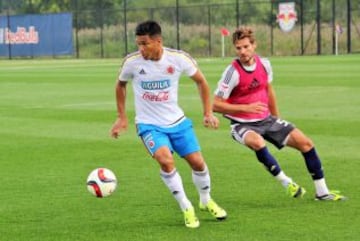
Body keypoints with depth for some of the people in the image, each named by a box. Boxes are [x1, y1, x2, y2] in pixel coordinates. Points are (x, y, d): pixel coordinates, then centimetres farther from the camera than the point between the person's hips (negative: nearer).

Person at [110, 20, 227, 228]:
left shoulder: (178, 58, -15)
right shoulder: (132, 62, -15)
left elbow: (200, 81, 3)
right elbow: (121, 85, 8)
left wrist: (208, 113, 0)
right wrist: (122, 117, 8)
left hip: (177, 121, 2)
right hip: (149, 124, -2)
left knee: (197, 162, 1)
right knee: (166, 160, -25)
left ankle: (206, 201, 32)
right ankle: (187, 209, -9)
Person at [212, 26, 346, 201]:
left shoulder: (264, 64, -4)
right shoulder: (233, 72, -21)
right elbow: (216, 105, -19)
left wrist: (277, 119, 20)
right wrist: (246, 108, -27)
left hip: (266, 120, 6)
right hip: (242, 125, -6)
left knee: (305, 143, 0)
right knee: (257, 142, -40)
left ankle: (322, 191, 13)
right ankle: (286, 182, -24)